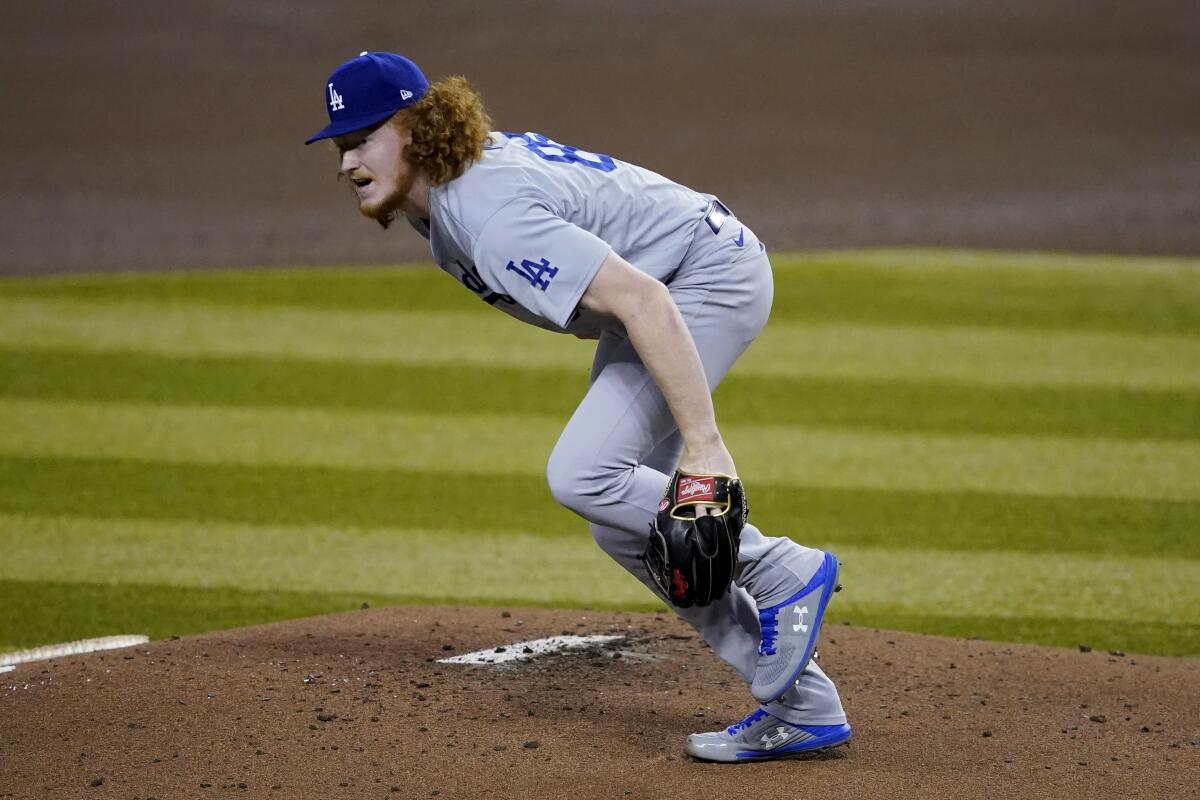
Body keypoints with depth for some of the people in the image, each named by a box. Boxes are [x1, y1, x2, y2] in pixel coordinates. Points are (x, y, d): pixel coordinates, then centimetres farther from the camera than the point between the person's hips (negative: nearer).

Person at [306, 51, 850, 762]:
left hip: (714, 275, -10)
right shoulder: (433, 188, -2)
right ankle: (802, 706, 9)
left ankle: (782, 571, -7)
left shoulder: (495, 222, -32)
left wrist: (701, 441, -41)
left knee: (583, 477, -23)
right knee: (629, 522, 6)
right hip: (662, 285, 10)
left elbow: (643, 301, -39)